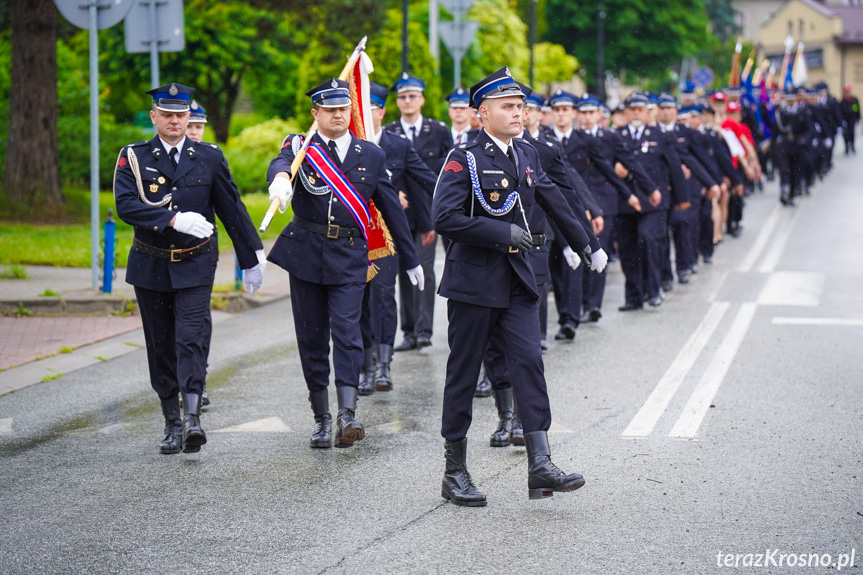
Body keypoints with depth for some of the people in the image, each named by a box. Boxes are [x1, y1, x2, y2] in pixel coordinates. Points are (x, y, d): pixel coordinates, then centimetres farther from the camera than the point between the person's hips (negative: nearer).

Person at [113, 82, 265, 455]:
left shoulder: (209, 157, 3)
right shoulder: (134, 158, 0)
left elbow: (232, 209, 8)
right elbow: (125, 205, -15)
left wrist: (251, 259, 11)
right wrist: (174, 219, -26)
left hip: (195, 265, -1)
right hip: (151, 266, 1)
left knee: (192, 337, -15)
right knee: (161, 344, 8)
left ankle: (192, 418, -22)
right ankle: (172, 424, 17)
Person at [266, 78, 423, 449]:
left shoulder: (371, 156, 8)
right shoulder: (301, 147, 2)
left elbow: (391, 209, 13)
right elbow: (281, 163, -24)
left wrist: (410, 260, 16)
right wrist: (280, 178, -49)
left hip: (349, 256, 0)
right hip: (305, 254, 0)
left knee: (347, 331, -14)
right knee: (311, 336, 4)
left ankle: (347, 415, -20)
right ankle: (321, 418, 13)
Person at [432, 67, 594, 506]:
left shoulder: (527, 155, 11)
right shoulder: (464, 159, -10)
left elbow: (552, 199, 27)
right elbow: (444, 218, -20)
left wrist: (581, 241, 36)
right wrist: (503, 232, -19)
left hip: (516, 280, 5)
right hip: (472, 280, -5)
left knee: (528, 362, -7)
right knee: (463, 372, 3)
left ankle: (540, 465, -11)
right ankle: (455, 473, 13)